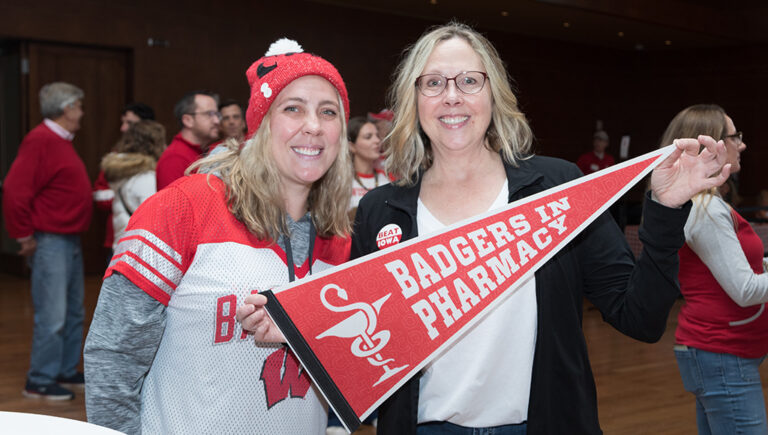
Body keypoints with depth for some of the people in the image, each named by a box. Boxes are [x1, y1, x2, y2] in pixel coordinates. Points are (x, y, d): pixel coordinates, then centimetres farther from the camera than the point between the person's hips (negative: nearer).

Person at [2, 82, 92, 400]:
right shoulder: (40, 141, -15)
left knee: (73, 313, 16)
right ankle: (39, 382, 6)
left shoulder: (61, 141, 15)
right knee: (52, 316, -5)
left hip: (70, 240, 10)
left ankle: (67, 372, 27)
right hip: (49, 242, -10)